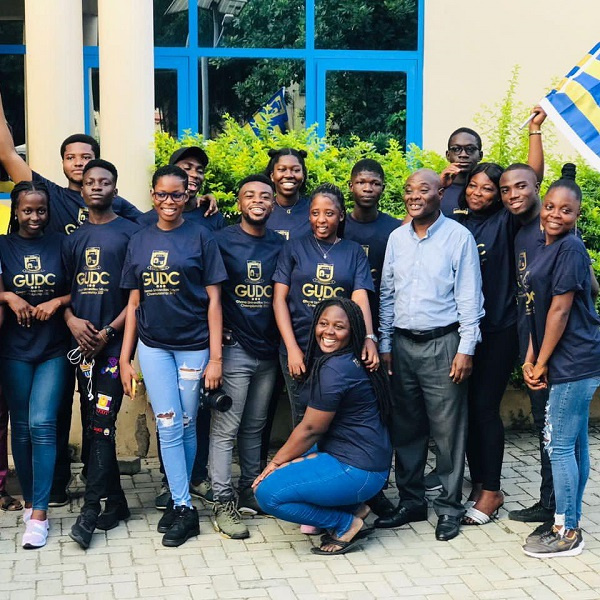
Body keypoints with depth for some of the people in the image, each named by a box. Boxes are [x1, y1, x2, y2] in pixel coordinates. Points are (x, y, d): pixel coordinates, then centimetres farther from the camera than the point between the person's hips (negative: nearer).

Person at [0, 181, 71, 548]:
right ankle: (30, 499, 22)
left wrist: (57, 302, -12)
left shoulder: (60, 244, 4)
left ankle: (39, 514, -6)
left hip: (54, 349, -1)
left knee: (42, 424, -10)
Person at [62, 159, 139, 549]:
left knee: (102, 423, -10)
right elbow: (66, 288, 16)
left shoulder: (130, 232, -1)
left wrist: (109, 332, -12)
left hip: (114, 342, -6)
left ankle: (91, 510, -8)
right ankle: (115, 502, 18)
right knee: (92, 426, 8)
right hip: (83, 342, 6)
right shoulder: (74, 238, 15)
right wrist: (72, 320, -4)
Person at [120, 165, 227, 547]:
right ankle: (184, 508, 5)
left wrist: (215, 358, -9)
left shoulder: (201, 237, -2)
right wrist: (125, 358, 6)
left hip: (194, 346, -2)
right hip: (153, 346, 2)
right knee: (169, 425, -2)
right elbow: (134, 304, 10)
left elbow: (213, 300, -4)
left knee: (186, 426, 5)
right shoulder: (139, 242, 8)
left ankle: (180, 501, 18)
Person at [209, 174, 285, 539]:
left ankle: (251, 494, 24)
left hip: (268, 350, 4)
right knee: (225, 429, -3)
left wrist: (285, 342, 7)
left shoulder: (280, 245, 9)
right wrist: (218, 335, -9)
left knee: (254, 427, 13)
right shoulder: (221, 241, -3)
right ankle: (223, 504, 2)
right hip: (234, 348, -4)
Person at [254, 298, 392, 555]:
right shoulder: (352, 361, 11)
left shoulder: (334, 369, -19)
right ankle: (352, 507, 14)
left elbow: (311, 428, -13)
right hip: (368, 459, 10)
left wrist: (276, 462, 0)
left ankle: (348, 525, -2)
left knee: (267, 492, -12)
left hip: (358, 472, -10)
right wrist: (281, 459, 9)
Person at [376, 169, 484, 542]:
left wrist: (466, 349, -10)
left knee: (448, 429, -1)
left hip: (443, 344, -5)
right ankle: (411, 501, 22)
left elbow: (469, 297, -5)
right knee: (406, 427, 10)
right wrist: (385, 343, 10)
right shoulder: (397, 238, 9)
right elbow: (387, 294, 14)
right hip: (403, 345, 5)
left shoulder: (458, 237, -4)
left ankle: (450, 507, 10)